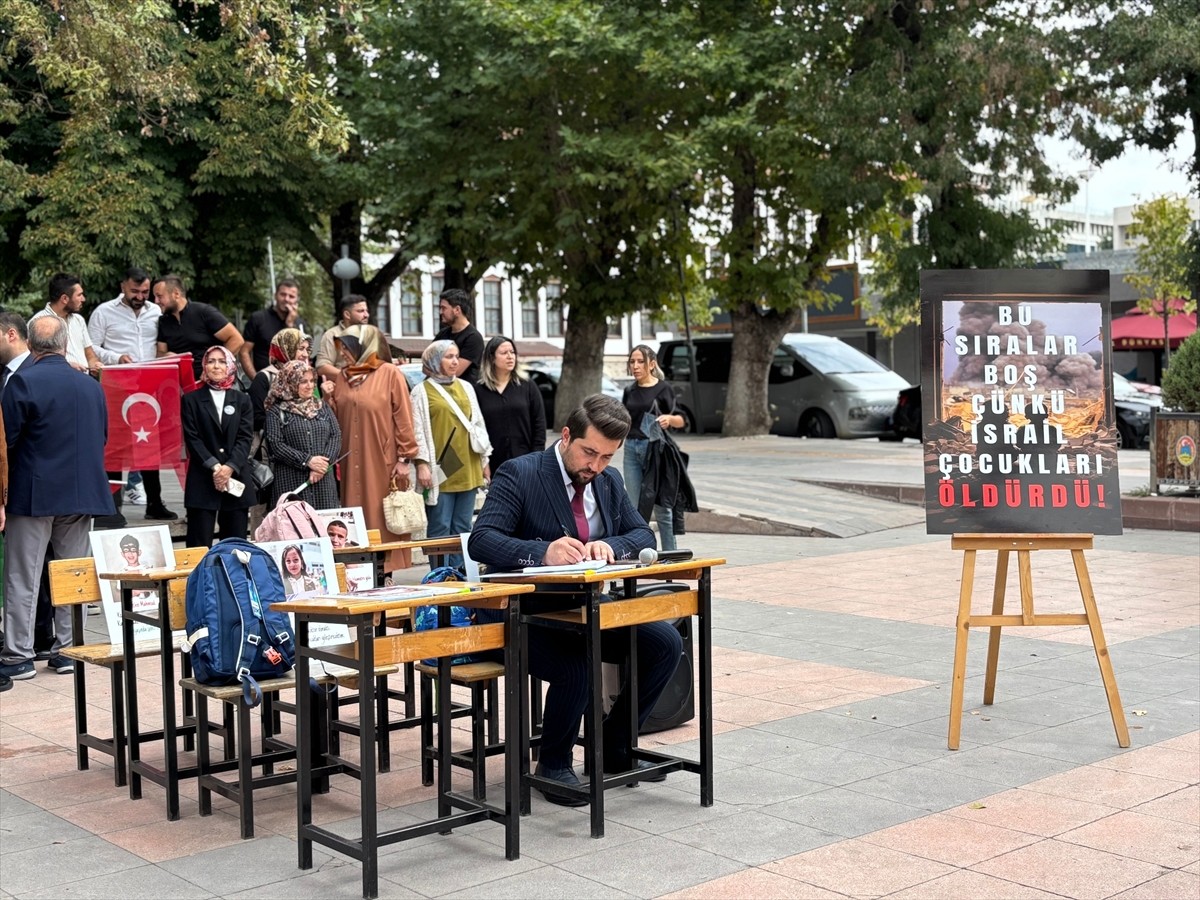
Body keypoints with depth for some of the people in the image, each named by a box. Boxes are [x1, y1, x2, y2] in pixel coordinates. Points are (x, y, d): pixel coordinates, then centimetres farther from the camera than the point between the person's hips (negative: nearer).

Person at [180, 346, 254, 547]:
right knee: (200, 546, -3)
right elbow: (192, 439, -2)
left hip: (236, 479, 2)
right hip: (202, 481, -2)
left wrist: (230, 467, -12)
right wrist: (214, 467, -13)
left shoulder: (242, 400, 12)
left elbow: (245, 438, 3)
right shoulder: (191, 400, 7)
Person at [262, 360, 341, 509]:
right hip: (291, 482, -4)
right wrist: (307, 461, -14)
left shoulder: (322, 407, 16)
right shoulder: (276, 412, 3)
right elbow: (275, 445, -7)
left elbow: (336, 436, 8)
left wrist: (324, 463, -9)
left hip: (323, 481, 4)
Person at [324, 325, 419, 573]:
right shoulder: (342, 377, 13)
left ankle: (386, 569, 5)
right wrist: (329, 399, -3)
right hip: (352, 464, 5)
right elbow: (336, 420, 14)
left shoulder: (390, 374, -4)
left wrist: (405, 459, -11)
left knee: (384, 519, 0)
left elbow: (403, 419, -7)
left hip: (382, 461, -5)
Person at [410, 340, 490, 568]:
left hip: (467, 469, 5)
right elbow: (418, 431, -5)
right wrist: (422, 464, -13)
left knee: (463, 528, 7)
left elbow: (478, 424, 18)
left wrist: (484, 460, 15)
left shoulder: (466, 387, 15)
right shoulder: (422, 391, 0)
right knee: (440, 528, -3)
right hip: (440, 470, -5)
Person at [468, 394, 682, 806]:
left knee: (665, 643, -10)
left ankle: (613, 748, 8)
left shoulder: (609, 482, 9)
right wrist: (543, 552, -39)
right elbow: (480, 540, -22)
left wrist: (610, 545, -14)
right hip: (523, 615, -7)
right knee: (575, 669, -34)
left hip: (587, 611, 7)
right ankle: (553, 765, -5)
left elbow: (643, 535, 11)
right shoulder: (519, 474, -12)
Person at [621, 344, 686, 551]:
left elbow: (681, 421, -3)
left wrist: (669, 419, -22)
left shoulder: (663, 388, -2)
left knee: (661, 507, -2)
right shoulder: (630, 391, 13)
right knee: (634, 508, 5)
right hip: (631, 448, 5)